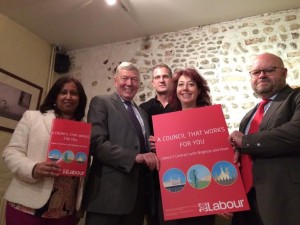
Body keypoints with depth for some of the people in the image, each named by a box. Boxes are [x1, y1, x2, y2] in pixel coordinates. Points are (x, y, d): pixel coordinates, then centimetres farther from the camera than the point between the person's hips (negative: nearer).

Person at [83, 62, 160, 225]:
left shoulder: (141, 112, 20)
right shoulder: (101, 103, -2)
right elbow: (97, 143, -15)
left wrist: (151, 157, 0)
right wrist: (135, 157, -21)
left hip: (138, 193, 7)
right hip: (110, 192, -6)